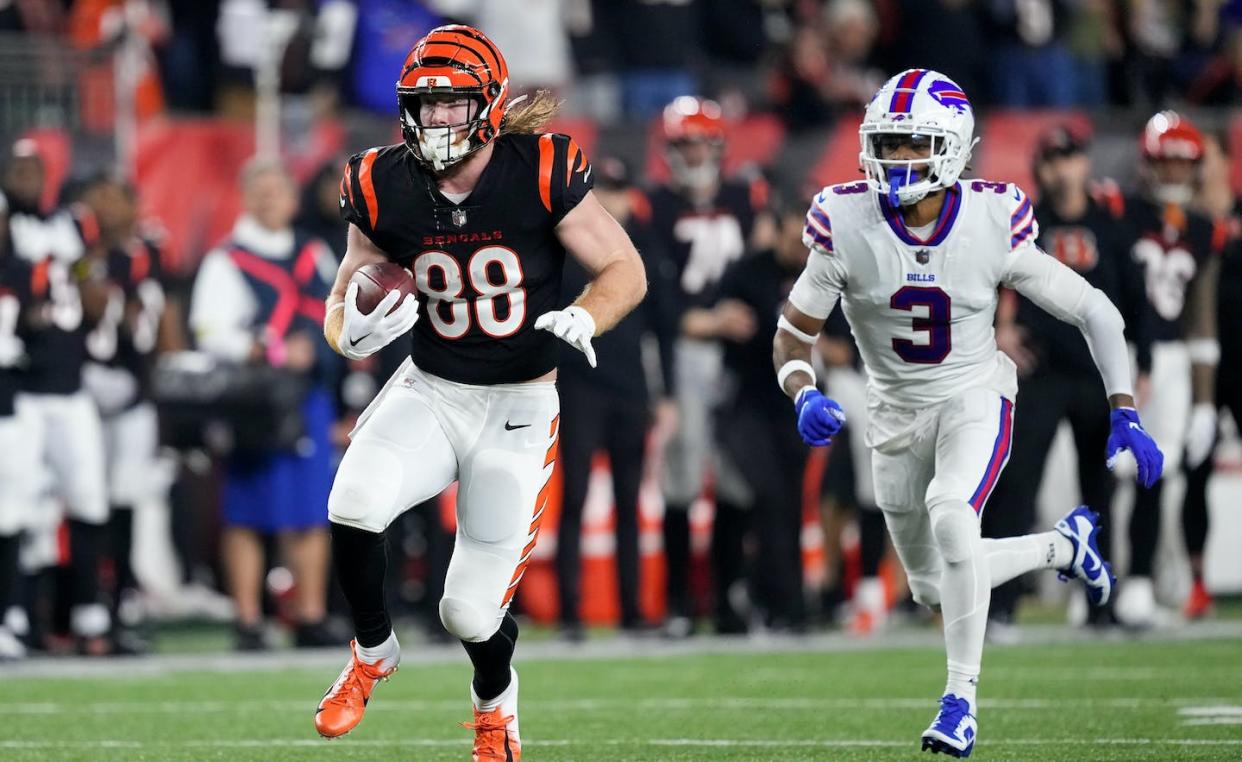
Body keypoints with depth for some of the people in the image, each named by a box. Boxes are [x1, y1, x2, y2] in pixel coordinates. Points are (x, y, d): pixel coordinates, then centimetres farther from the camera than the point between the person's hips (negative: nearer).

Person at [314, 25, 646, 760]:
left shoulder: (542, 174, -15)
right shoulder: (386, 189, -6)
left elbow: (626, 271, -7)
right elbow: (343, 301, 6)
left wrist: (584, 318, -28)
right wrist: (353, 332, -18)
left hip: (519, 409, -2)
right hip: (429, 392, 2)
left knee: (472, 612, -2)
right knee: (354, 504, -29)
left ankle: (495, 701, 37)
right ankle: (373, 650, 2)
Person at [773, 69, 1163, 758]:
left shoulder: (992, 225, -20)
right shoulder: (847, 227, -18)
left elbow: (1094, 311, -10)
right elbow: (791, 338, -9)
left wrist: (1124, 415, -17)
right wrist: (804, 396, -31)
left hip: (975, 398, -3)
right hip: (898, 411, 3)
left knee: (950, 515, -33)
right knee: (935, 589, 13)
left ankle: (961, 697, -21)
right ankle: (1063, 545, 41)